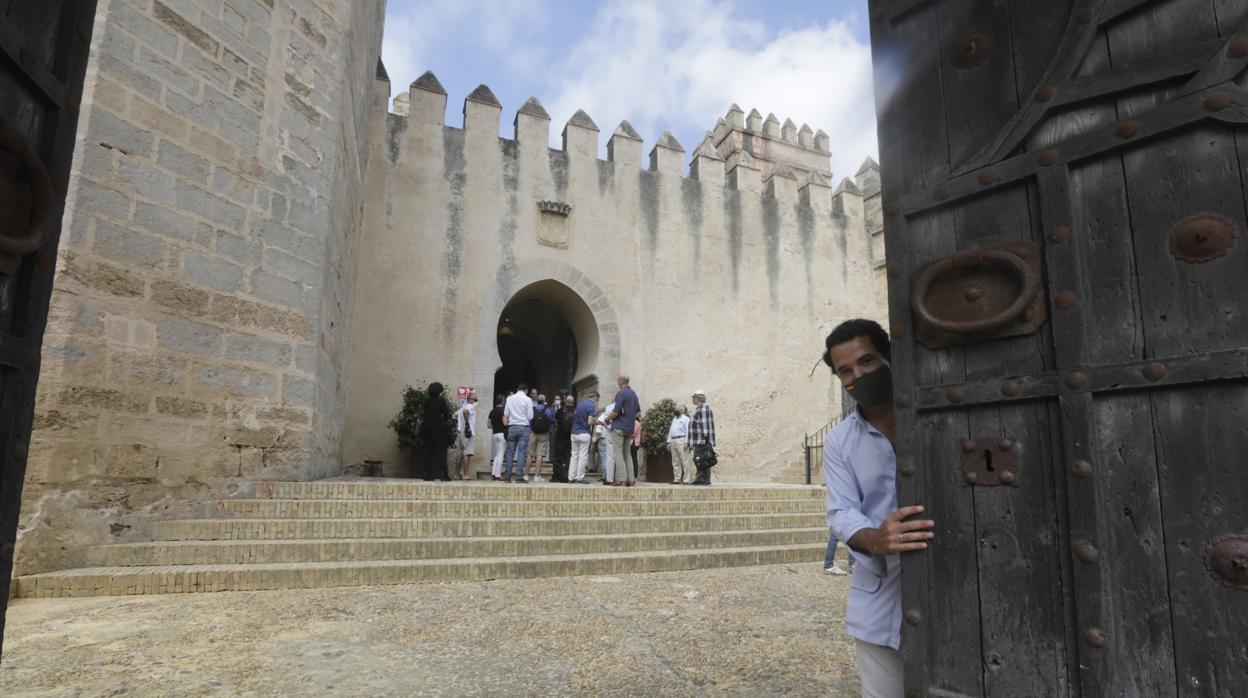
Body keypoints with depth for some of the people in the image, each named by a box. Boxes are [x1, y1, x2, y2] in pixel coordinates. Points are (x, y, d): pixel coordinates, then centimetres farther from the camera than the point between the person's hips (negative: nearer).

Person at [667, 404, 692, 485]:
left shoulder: (686, 419, 0)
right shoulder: (674, 419, 23)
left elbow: (688, 431, -9)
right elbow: (670, 430, 22)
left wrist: (686, 442, -17)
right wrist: (669, 442, 15)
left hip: (681, 441, -8)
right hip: (673, 441, 8)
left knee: (685, 461, -9)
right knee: (675, 462, 7)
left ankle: (686, 480, -9)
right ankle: (677, 479, 11)